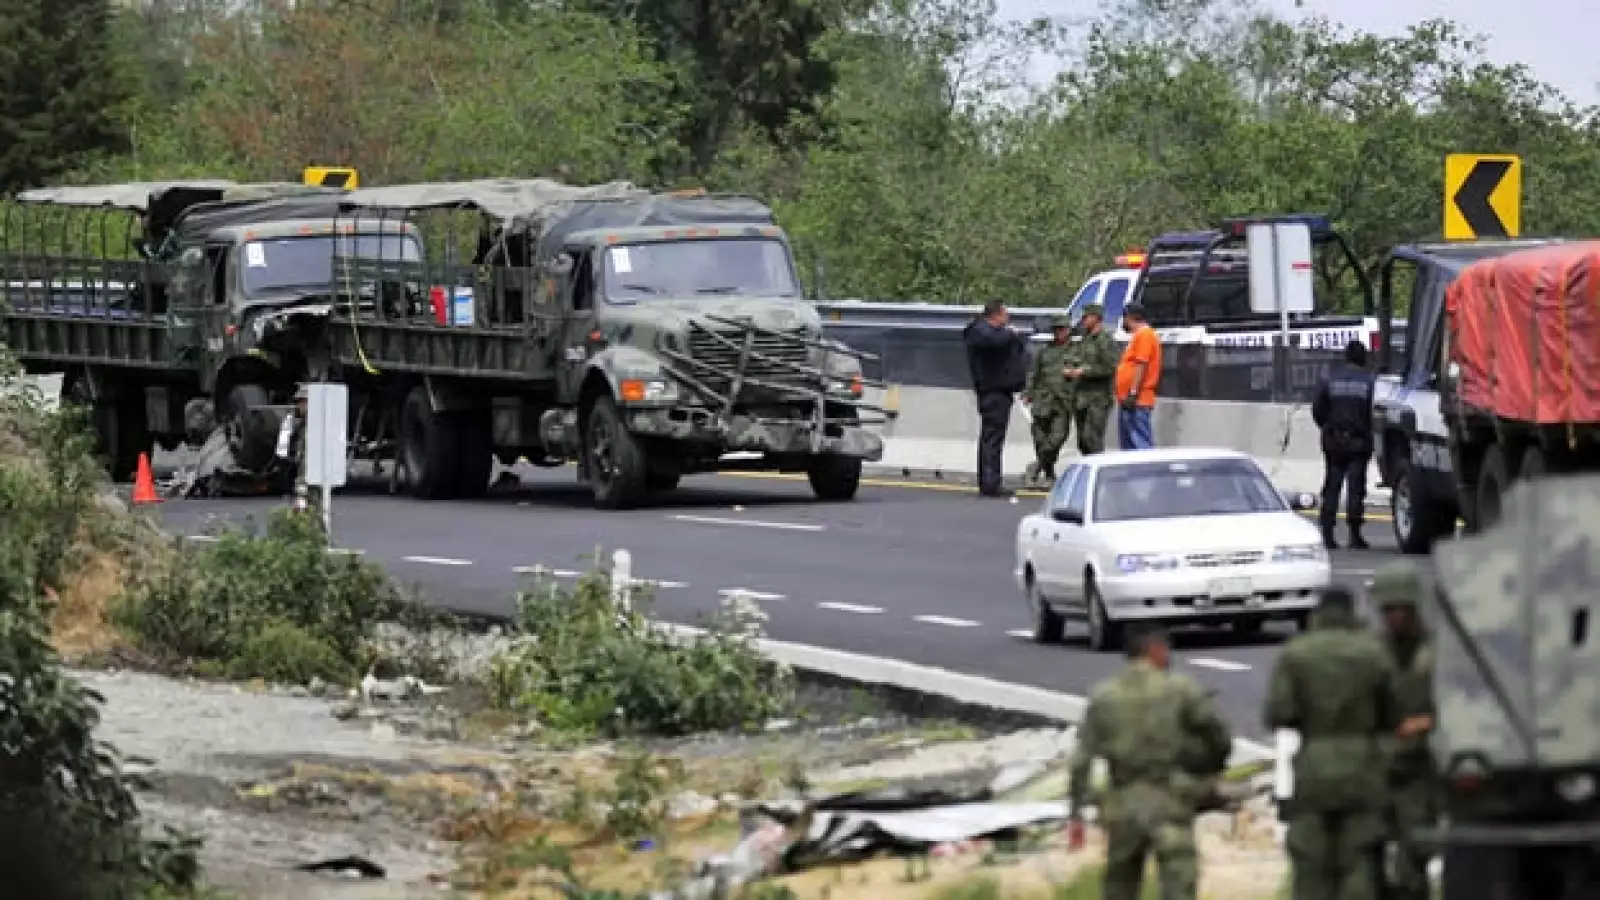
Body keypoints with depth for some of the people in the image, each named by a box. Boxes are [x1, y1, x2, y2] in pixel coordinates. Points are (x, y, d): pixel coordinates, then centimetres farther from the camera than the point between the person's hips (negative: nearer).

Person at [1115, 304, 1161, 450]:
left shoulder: (1144, 335, -9)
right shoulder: (1139, 335, 22)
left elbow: (1142, 366, -19)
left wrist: (1133, 394, -23)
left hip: (1137, 401, -11)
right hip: (1129, 401, 11)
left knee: (1141, 445, -15)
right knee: (1128, 444, 11)